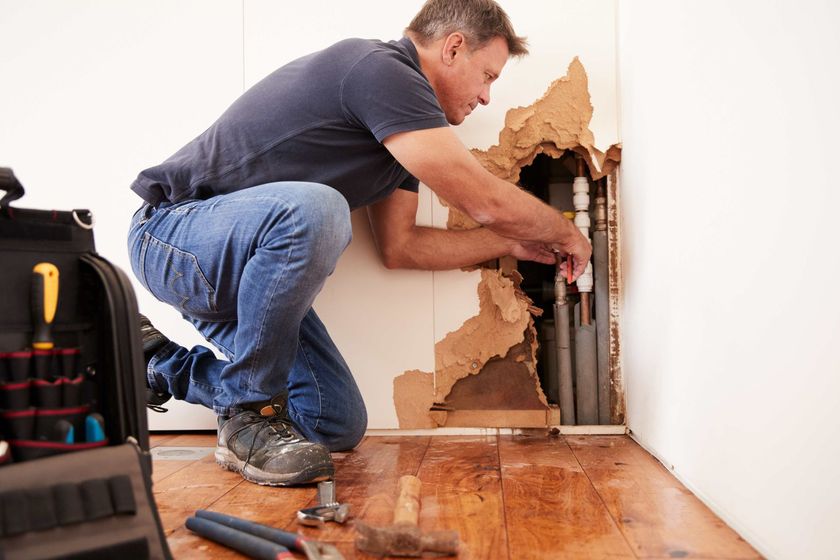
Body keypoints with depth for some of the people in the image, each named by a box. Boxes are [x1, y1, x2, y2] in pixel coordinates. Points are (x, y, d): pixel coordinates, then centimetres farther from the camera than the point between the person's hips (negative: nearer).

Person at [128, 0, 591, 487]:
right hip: (173, 229, -9)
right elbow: (488, 202, -21)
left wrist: (512, 243, 15)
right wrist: (566, 234, -2)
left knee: (339, 426, 2)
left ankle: (164, 363, 21)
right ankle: (248, 416, -18)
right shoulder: (379, 68, -21)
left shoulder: (406, 130, 10)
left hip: (243, 264, 9)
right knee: (311, 208, -40)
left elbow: (399, 246, 12)